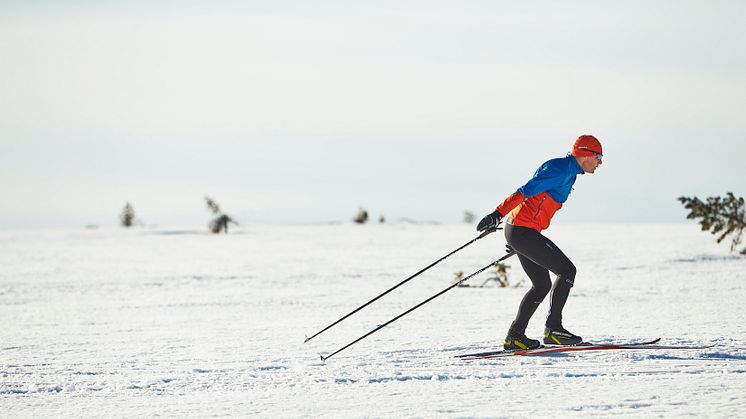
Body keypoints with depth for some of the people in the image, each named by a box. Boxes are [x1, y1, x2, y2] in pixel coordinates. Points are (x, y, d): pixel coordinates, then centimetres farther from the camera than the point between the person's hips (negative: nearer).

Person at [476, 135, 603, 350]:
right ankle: (553, 328, -6)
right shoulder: (560, 169, -13)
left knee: (542, 285, 14)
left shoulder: (568, 172, 19)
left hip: (518, 231, 10)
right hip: (524, 230, -10)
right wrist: (498, 214, -33)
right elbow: (525, 191, -24)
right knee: (567, 270, -6)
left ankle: (515, 335, 13)